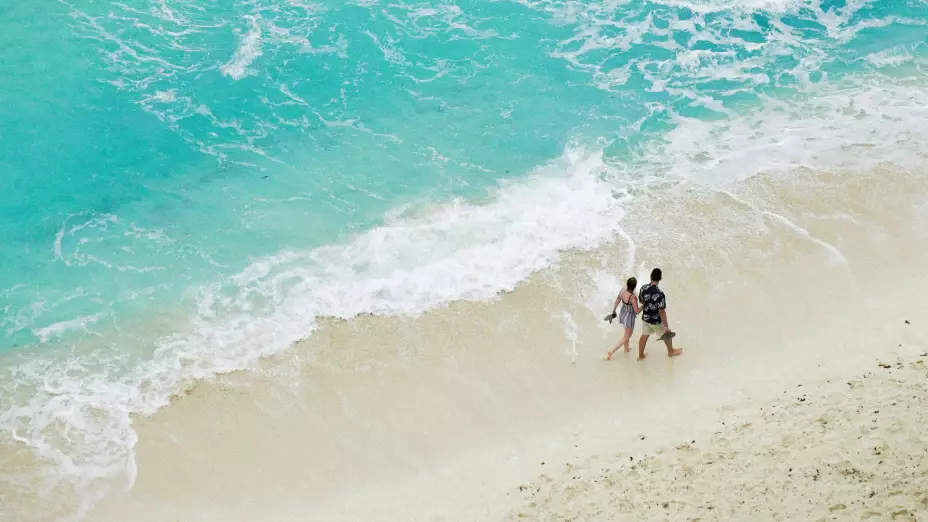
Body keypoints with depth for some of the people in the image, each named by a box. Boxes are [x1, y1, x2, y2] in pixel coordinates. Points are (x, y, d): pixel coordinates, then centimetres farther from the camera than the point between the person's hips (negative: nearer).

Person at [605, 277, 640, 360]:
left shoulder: (622, 290, -15)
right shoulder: (633, 297, -36)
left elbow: (617, 301, 1)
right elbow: (637, 311, -26)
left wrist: (613, 311, 17)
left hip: (622, 314, 7)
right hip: (629, 317, -7)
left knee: (627, 332, 32)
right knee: (627, 337, 13)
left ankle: (626, 349, 51)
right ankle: (611, 352, 10)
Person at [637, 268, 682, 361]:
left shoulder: (643, 288, -15)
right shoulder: (659, 294, -35)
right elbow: (662, 312, -29)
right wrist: (666, 326, -18)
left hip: (645, 318, 5)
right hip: (656, 321, -5)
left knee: (644, 336, 24)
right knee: (667, 334, 22)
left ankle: (640, 355, 39)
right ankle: (671, 351, 45)